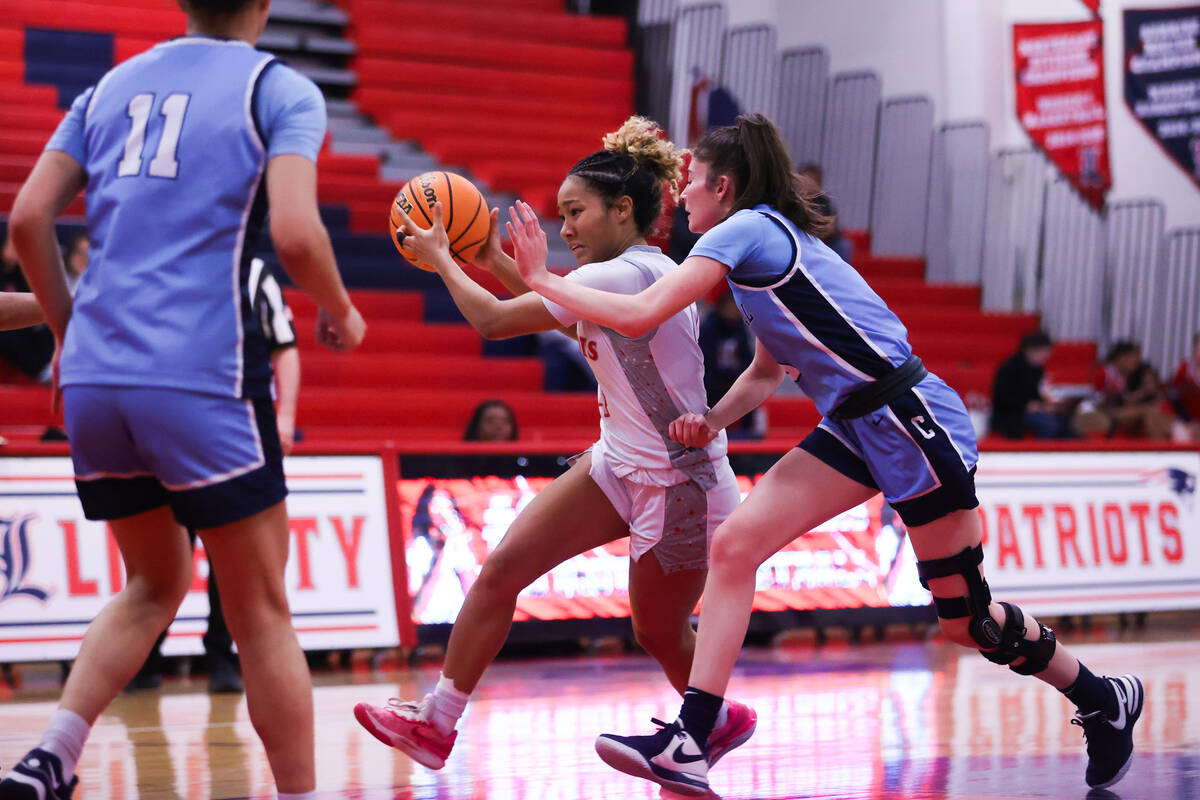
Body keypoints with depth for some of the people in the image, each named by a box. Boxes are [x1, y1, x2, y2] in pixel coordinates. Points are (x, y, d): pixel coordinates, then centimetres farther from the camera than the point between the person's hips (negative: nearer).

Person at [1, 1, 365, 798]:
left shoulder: (111, 85, 17)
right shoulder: (281, 89, 1)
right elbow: (294, 231, -13)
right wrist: (342, 314, 6)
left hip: (93, 375, 6)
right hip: (203, 378, -5)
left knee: (154, 582, 22)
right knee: (261, 612, 5)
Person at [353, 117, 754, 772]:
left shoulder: (618, 276, -24)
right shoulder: (644, 268, 4)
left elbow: (492, 321, -20)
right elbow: (574, 321, 25)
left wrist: (439, 256, -4)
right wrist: (498, 262, 21)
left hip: (679, 485, -9)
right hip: (619, 466, 9)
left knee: (658, 634, 10)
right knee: (501, 570, -1)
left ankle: (720, 720, 40)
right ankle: (435, 722, 3)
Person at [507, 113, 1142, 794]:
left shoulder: (745, 229, -13)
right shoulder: (770, 238, 16)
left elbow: (640, 315, -21)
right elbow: (769, 370, 23)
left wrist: (543, 278, -9)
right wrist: (712, 422, 6)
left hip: (914, 422, -9)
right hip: (857, 429, 9)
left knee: (966, 617, 2)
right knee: (733, 546, -5)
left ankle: (1104, 702, 26)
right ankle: (688, 745, -9)